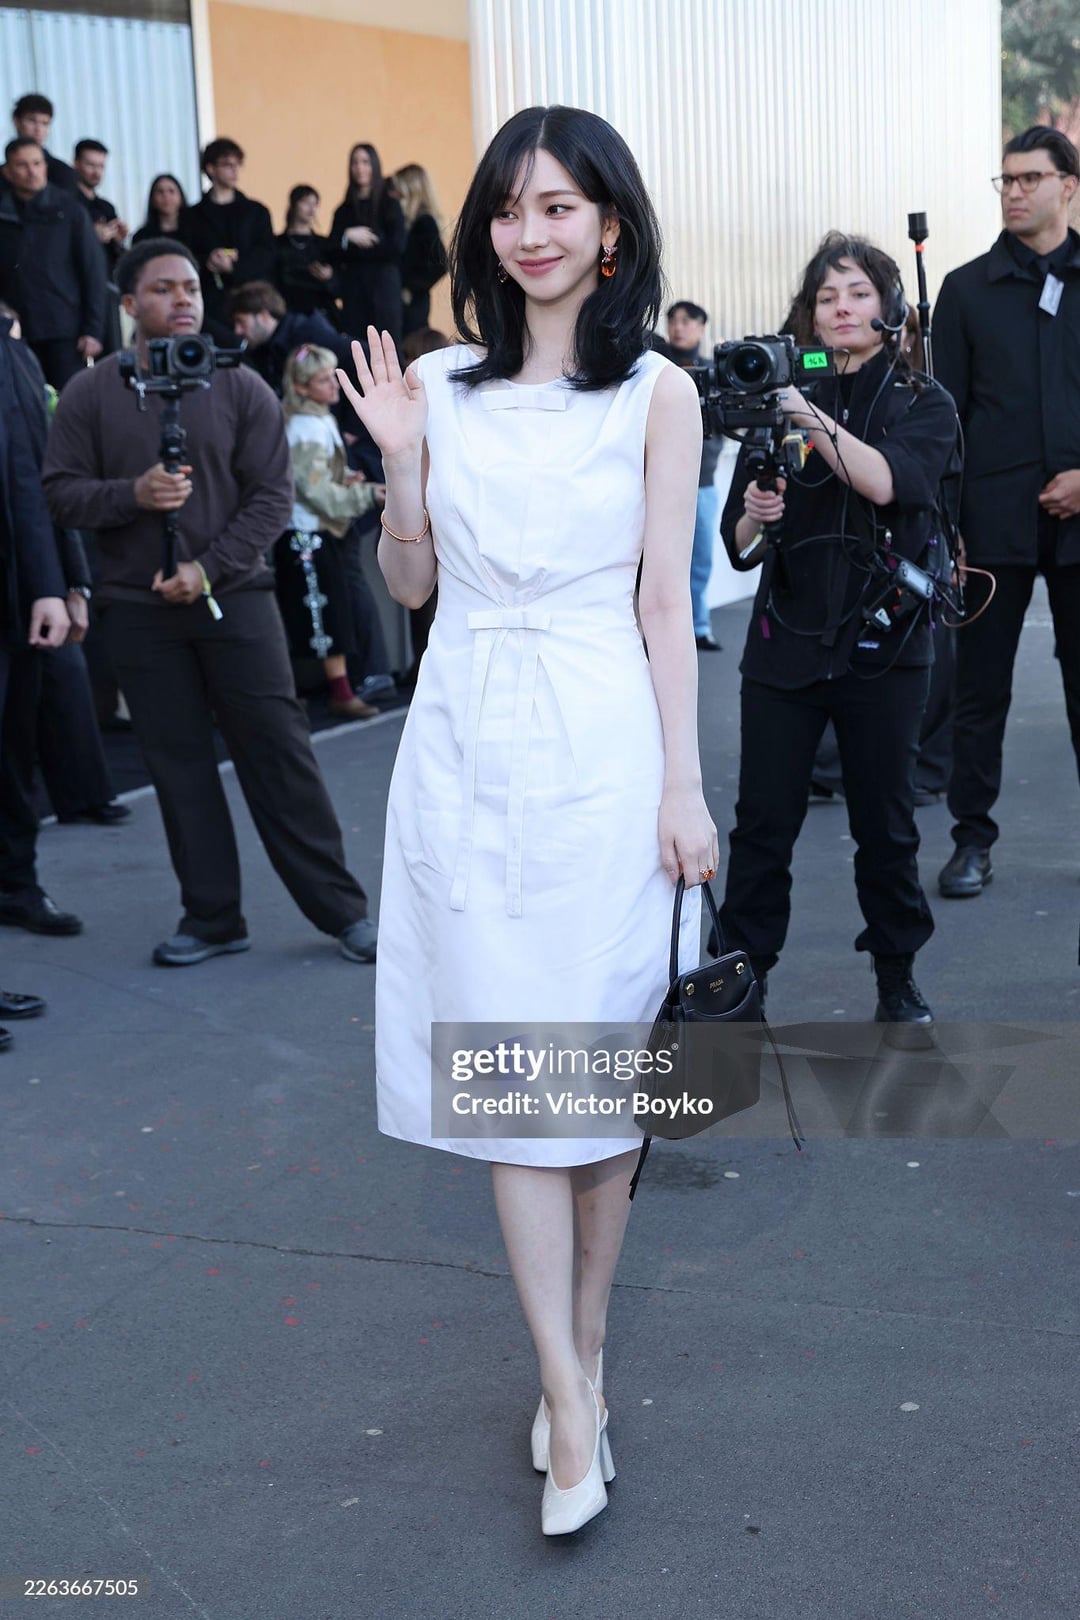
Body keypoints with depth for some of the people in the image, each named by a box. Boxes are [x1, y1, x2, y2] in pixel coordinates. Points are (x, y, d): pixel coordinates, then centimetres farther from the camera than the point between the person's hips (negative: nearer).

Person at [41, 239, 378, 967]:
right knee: (179, 764, 6)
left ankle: (342, 908, 8)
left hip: (234, 597, -1)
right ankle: (212, 917, 17)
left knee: (279, 751, -1)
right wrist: (131, 494, -17)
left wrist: (209, 567, -13)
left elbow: (273, 495, -3)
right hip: (139, 608, 2)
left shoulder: (241, 387, 1)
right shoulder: (91, 395, 4)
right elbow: (61, 490, 2)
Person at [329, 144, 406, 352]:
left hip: (384, 284, -3)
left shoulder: (390, 205, 5)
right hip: (353, 287, 3)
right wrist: (348, 236, -12)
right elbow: (333, 252, 7)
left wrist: (355, 248, -3)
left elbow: (398, 247, -6)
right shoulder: (344, 211, 13)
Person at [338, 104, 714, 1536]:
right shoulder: (441, 384, 7)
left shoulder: (656, 394, 1)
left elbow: (666, 601, -1)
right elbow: (410, 583, 11)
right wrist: (398, 458, -4)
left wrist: (683, 785, -5)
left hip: (599, 746, -2)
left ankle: (581, 1356, 22)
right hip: (465, 743, 2)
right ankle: (573, 1408, 7)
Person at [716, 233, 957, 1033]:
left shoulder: (924, 404, 4)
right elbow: (739, 545, 6)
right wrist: (755, 517, -15)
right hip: (786, 641, 1)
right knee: (763, 822, -2)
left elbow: (887, 480, -18)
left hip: (883, 644, -1)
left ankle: (898, 980, 21)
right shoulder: (780, 400, 8)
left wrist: (812, 418, -25)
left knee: (885, 825, 6)